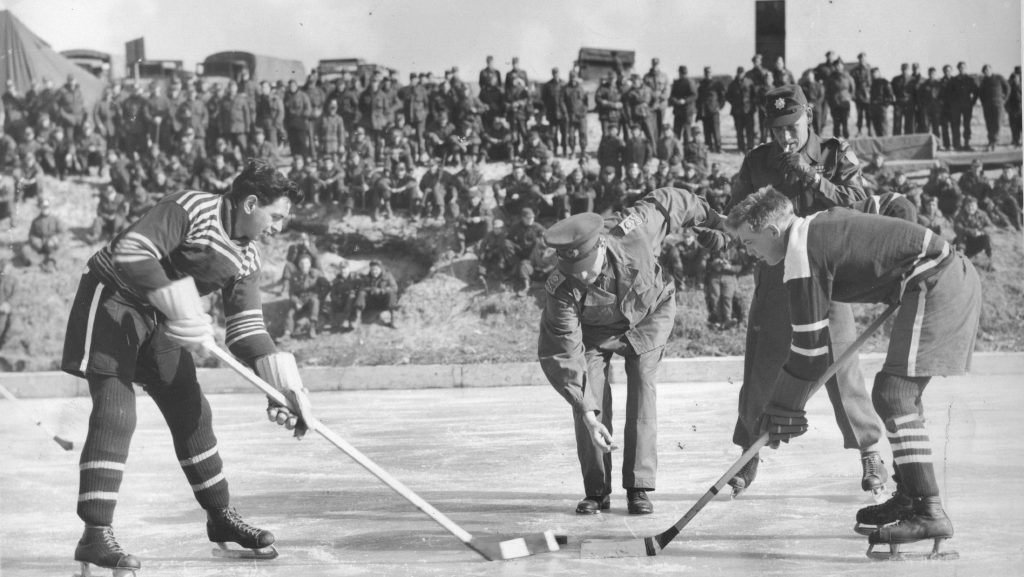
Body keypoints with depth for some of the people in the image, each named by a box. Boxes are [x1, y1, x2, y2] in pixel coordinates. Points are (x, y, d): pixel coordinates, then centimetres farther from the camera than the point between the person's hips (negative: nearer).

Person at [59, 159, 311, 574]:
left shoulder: (246, 259, 2)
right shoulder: (192, 209, -22)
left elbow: (247, 330, 2)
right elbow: (130, 253, -32)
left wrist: (284, 387, -10)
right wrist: (180, 307, -33)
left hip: (159, 319, 8)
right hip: (110, 299, -8)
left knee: (190, 412, 10)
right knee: (115, 413, -17)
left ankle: (220, 517, 24)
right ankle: (96, 534, -16)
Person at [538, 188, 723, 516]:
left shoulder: (634, 231, -36)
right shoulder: (561, 292, -35)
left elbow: (667, 201, -16)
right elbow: (560, 356, -32)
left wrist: (711, 218, 2)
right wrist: (587, 412, -38)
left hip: (650, 312, 0)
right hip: (595, 328, 0)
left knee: (642, 387, -14)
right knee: (589, 389, -15)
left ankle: (639, 487, -11)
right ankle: (596, 491, -3)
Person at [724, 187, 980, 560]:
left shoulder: (802, 256, -12)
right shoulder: (818, 226, 15)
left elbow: (810, 347, -11)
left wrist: (783, 410, -2)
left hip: (935, 287, -10)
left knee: (893, 395, -13)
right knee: (901, 394, 18)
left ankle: (929, 514, -18)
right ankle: (910, 497, 26)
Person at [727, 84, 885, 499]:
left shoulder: (836, 155, 1)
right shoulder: (757, 161, 7)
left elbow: (859, 202, -11)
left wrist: (810, 176, -17)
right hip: (775, 274, 2)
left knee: (839, 365, -5)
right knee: (761, 367, 1)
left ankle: (870, 454, 9)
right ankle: (748, 458, 16)